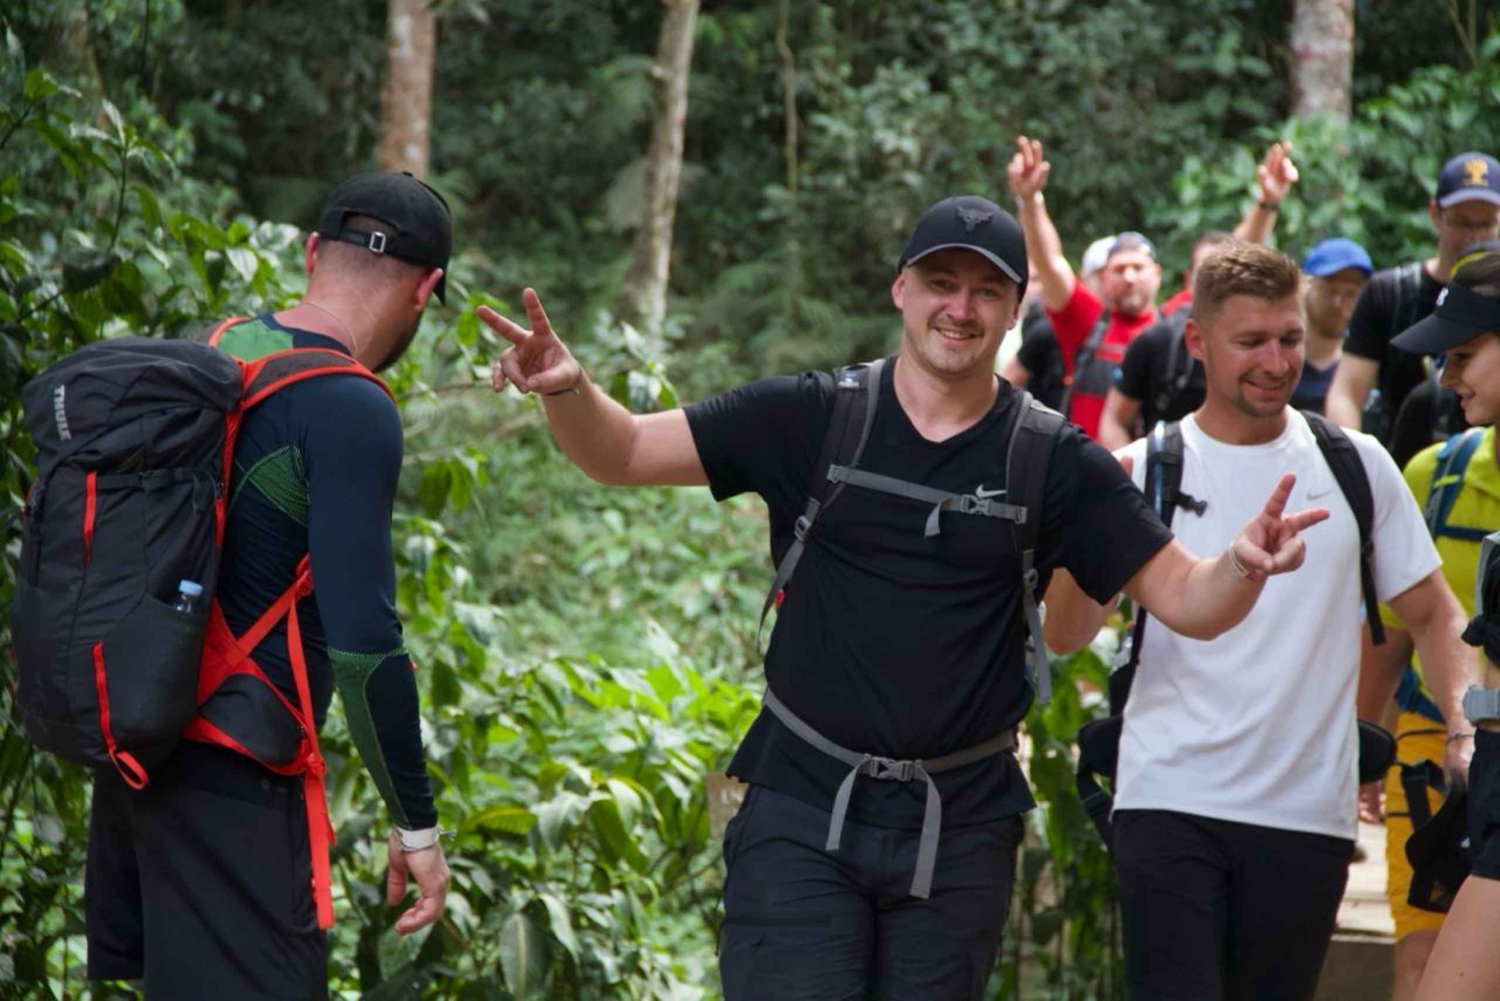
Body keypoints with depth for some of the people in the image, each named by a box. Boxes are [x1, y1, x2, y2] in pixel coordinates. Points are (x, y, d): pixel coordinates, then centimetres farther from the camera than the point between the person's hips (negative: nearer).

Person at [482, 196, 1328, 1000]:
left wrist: (1244, 567, -24)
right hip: (804, 817, -1)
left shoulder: (1052, 461, 0)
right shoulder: (813, 418, 0)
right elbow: (624, 452, -2)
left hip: (959, 832, 1)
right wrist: (568, 388, -23)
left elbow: (1186, 600, -2)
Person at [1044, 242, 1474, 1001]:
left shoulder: (1356, 467, 7)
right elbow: (1068, 631, -6)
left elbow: (1433, 614, 12)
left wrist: (1469, 730, -5)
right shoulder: (1144, 473, 1)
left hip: (1307, 815, 2)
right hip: (1169, 803, -2)